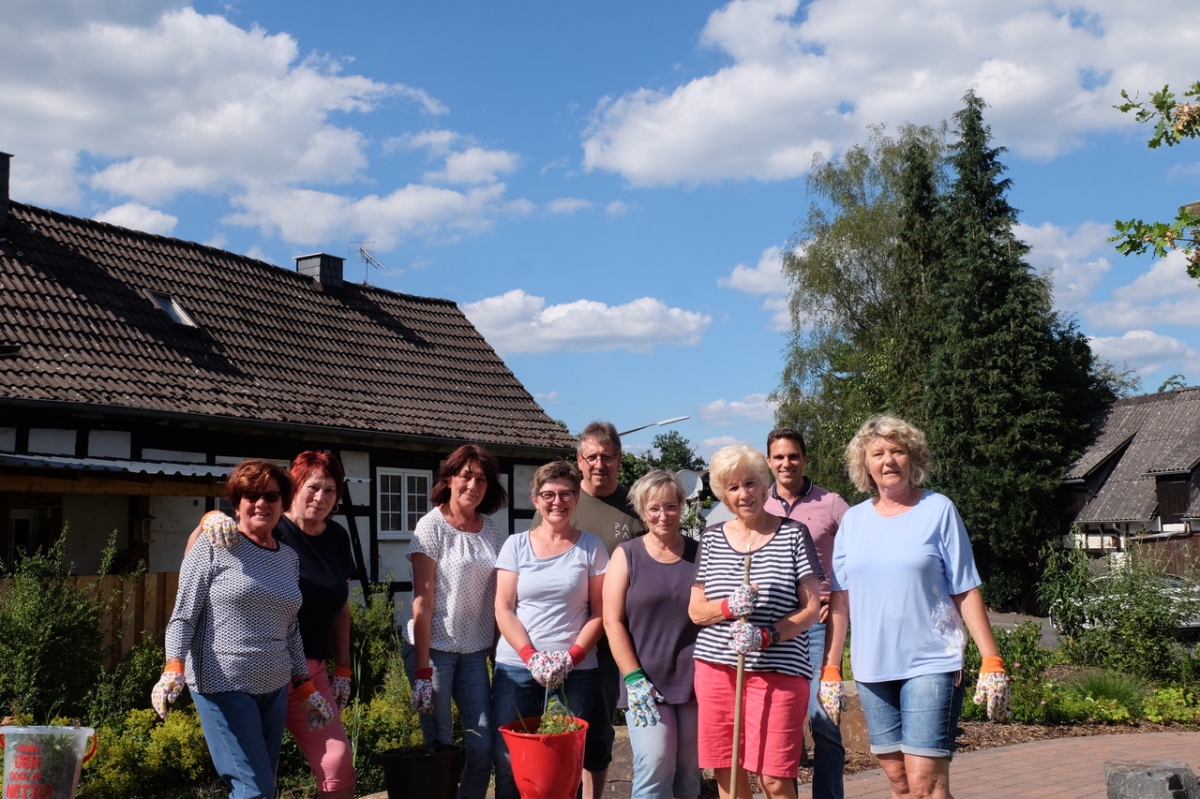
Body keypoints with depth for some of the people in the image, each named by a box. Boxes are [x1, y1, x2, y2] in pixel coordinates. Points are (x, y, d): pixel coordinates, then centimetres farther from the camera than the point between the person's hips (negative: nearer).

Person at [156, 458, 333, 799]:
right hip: (223, 684, -6)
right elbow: (183, 616, -8)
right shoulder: (214, 548, -4)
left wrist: (305, 687, 17)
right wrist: (173, 668, -21)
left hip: (274, 688, 6)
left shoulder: (289, 558, 13)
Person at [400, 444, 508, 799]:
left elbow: (497, 598, 10)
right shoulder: (431, 526, -9)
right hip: (434, 647, -4)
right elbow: (422, 601, -12)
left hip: (475, 650, 5)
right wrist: (422, 669, -16)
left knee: (484, 745, 3)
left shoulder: (492, 530, 6)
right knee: (440, 744, 2)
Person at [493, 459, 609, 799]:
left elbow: (599, 612, 3)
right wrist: (530, 656, -12)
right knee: (509, 760, 0)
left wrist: (571, 657, -10)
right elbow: (503, 609, 1)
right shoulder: (516, 545, 5)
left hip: (577, 671, 0)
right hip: (516, 667, 1)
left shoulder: (591, 547, 4)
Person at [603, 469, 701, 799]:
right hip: (647, 681, -2)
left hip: (696, 681, 2)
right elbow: (613, 622, -3)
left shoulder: (699, 554, 7)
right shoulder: (627, 555, 2)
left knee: (690, 772, 8)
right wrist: (635, 679, -11)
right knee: (656, 765, -13)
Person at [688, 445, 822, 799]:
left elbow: (812, 607, -2)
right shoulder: (712, 538, 9)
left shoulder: (793, 534, 1)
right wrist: (728, 606, -14)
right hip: (716, 667, 3)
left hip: (777, 670, -3)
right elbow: (695, 609, 8)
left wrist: (766, 635, -18)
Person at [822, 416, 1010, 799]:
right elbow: (840, 598, 9)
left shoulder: (939, 510, -2)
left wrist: (991, 660, -8)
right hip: (872, 668, 4)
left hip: (930, 663, -4)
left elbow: (966, 591, -2)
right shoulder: (853, 520, 8)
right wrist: (829, 667, 6)